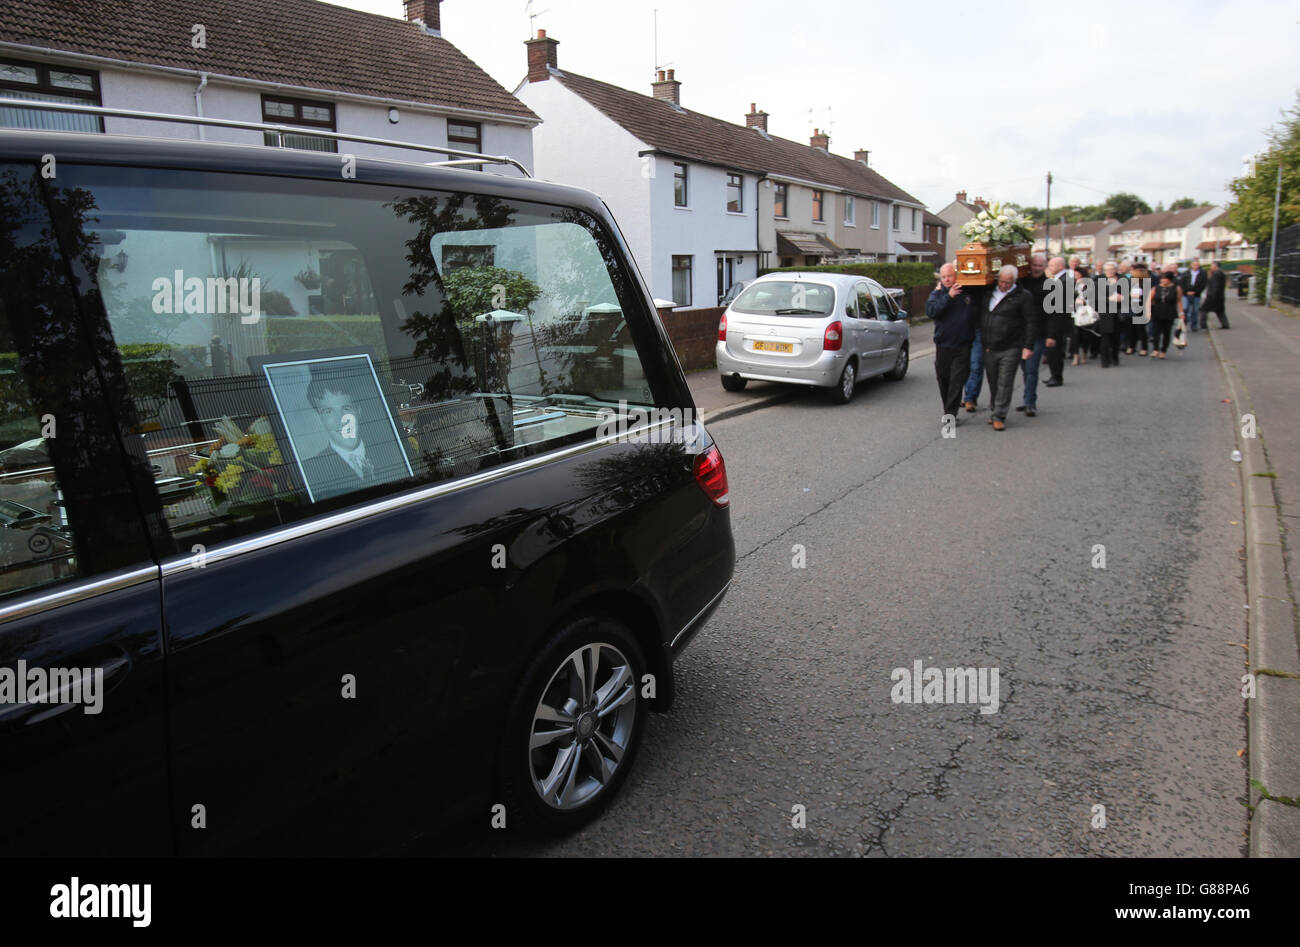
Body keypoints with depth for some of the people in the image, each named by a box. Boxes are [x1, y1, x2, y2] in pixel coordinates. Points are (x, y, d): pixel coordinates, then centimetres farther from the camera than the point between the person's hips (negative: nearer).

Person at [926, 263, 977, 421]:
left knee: (957, 381, -7)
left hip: (963, 347, -2)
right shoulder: (937, 294, 4)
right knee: (943, 379, 10)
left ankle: (950, 413, -5)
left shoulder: (968, 291, 4)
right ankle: (948, 410, 27)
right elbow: (930, 311, -15)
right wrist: (948, 296, -20)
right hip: (943, 346, 2)